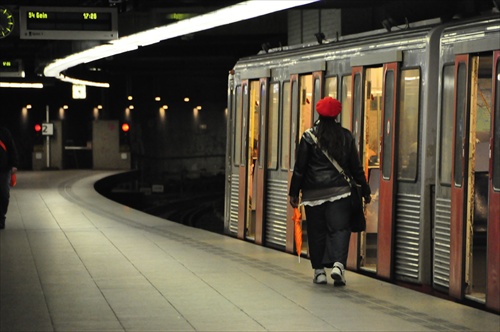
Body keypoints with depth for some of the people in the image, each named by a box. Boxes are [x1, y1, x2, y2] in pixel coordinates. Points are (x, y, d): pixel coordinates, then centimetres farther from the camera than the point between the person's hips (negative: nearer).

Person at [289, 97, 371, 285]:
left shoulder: (309, 137, -2)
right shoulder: (346, 136, 5)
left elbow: (300, 167, -2)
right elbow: (356, 167, 8)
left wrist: (294, 192, 4)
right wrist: (365, 191, 16)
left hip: (314, 192, 0)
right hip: (339, 191, 1)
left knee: (316, 231, 6)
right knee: (339, 228, 0)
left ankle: (319, 271, 8)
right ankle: (338, 264, -20)